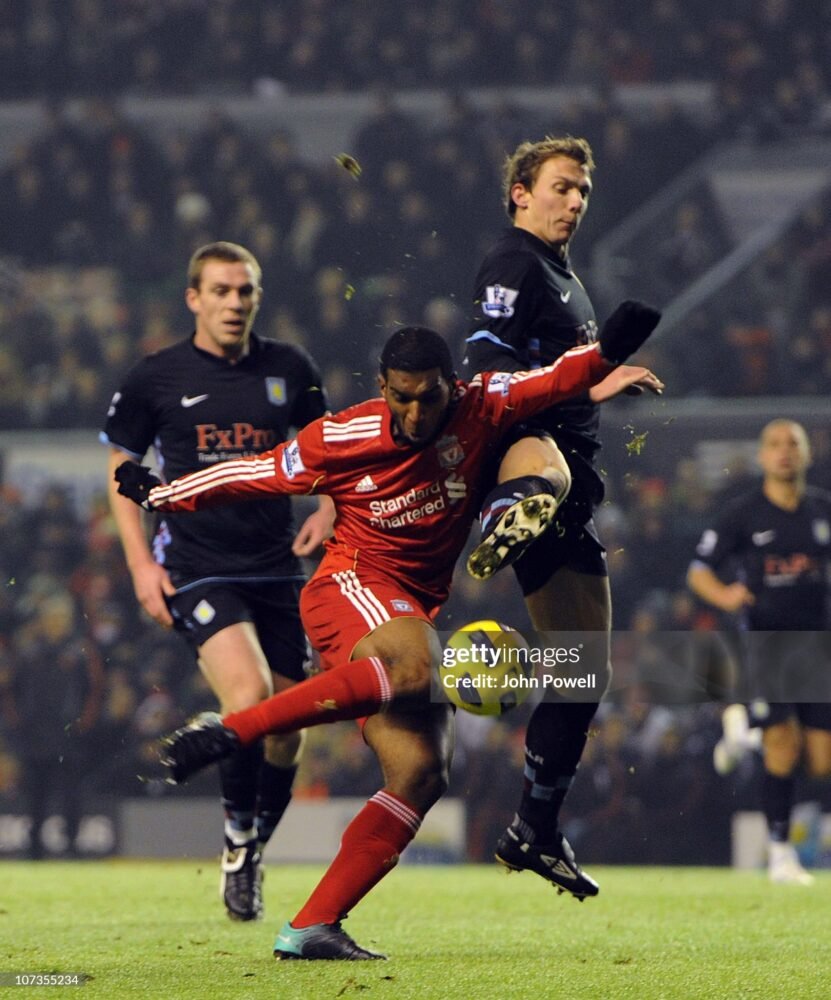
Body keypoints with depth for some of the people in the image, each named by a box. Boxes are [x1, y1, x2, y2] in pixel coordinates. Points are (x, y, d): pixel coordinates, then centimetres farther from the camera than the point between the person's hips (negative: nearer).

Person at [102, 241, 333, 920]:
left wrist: (328, 511, 4)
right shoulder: (156, 378, -1)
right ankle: (237, 841, -3)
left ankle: (252, 856, 26)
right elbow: (120, 466, 9)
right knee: (249, 697, -24)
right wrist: (140, 563, -1)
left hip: (276, 570, 4)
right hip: (195, 569, -3)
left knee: (286, 732, 3)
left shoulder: (289, 370, 6)